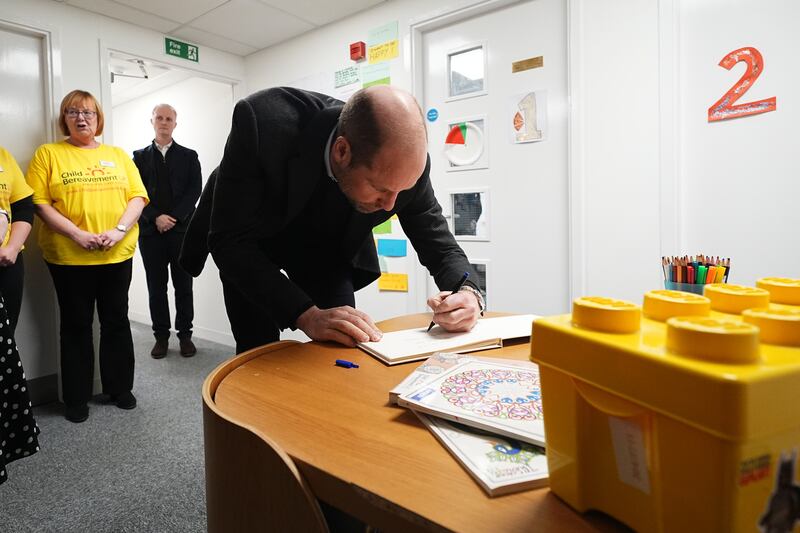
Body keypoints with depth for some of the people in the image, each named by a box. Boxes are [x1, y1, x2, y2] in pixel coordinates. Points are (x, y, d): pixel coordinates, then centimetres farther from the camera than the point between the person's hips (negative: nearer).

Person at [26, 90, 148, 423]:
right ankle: (76, 398, 21)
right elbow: (39, 202, -4)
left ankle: (120, 388, 25)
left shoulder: (118, 155, 11)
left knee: (116, 321, 10)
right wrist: (76, 234, -16)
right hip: (69, 257, -2)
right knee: (76, 325, 8)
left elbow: (138, 196, 3)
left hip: (118, 255, 2)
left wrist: (120, 230, -13)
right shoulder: (48, 154, 4)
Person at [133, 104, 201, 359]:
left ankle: (185, 335, 12)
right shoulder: (140, 157, 11)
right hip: (151, 232, 1)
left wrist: (174, 217, -12)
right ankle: (161, 336, 15)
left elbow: (195, 190, -1)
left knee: (183, 286, 4)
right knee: (156, 287, 6)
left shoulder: (189, 156, 10)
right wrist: (156, 218, -12)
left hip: (182, 230, -1)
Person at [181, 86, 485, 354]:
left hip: (324, 244, 2)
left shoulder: (404, 163, -28)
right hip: (248, 242, -1)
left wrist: (467, 292, -38)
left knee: (342, 348, -6)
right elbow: (229, 240, -33)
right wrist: (307, 316, -44)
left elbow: (440, 245, -16)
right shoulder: (264, 121, -38)